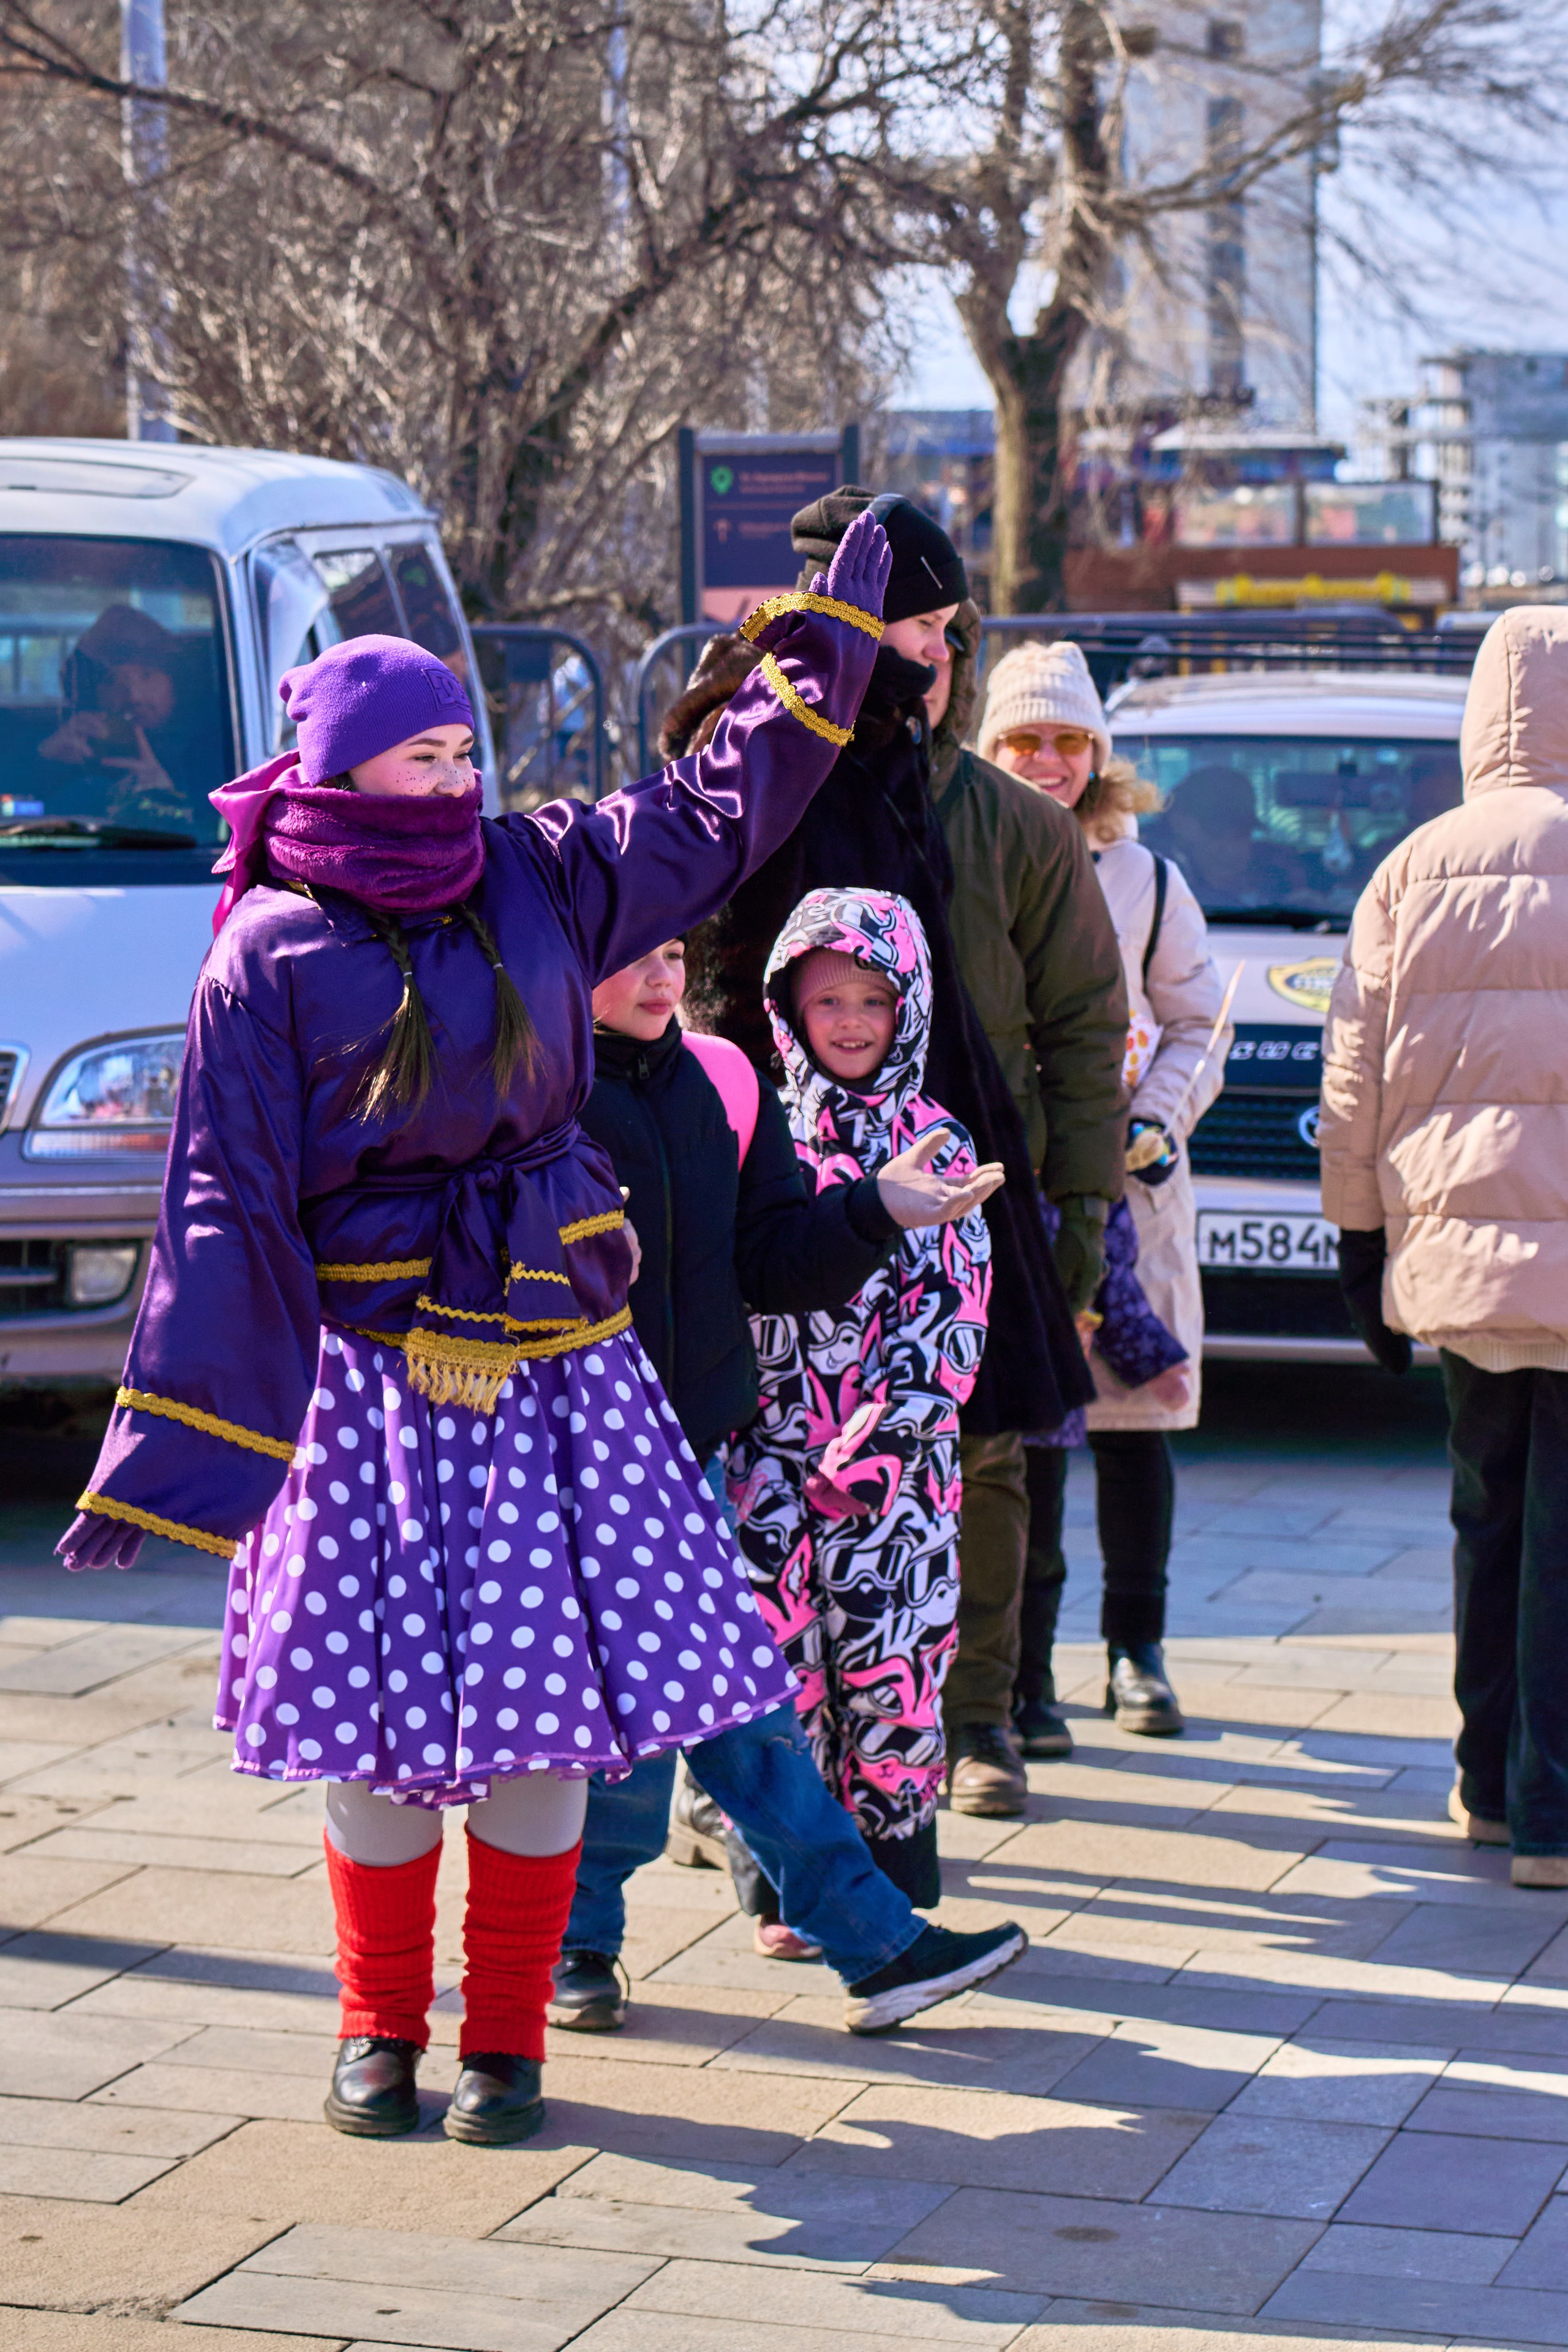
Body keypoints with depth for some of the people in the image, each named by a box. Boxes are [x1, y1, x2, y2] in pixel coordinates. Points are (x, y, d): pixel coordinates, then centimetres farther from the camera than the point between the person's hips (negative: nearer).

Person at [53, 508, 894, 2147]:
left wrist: (831, 629, 25)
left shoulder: (540, 881, 8)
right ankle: (379, 2029, 19)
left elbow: (726, 807, 22)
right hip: (364, 1376, -3)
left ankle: (507, 2041, 13)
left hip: (554, 1366, 3)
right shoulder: (270, 953, -2)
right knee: (370, 1709, -1)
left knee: (548, 1703, -1)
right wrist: (162, 1457, -9)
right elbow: (222, 1211, -5)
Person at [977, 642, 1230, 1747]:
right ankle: (1024, 1668, 1)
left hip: (1128, 1178, 2)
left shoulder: (1148, 881, 7)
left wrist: (1157, 1120, -1)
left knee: (1137, 1417, 3)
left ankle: (1137, 1650, 15)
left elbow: (1198, 1021, 14)